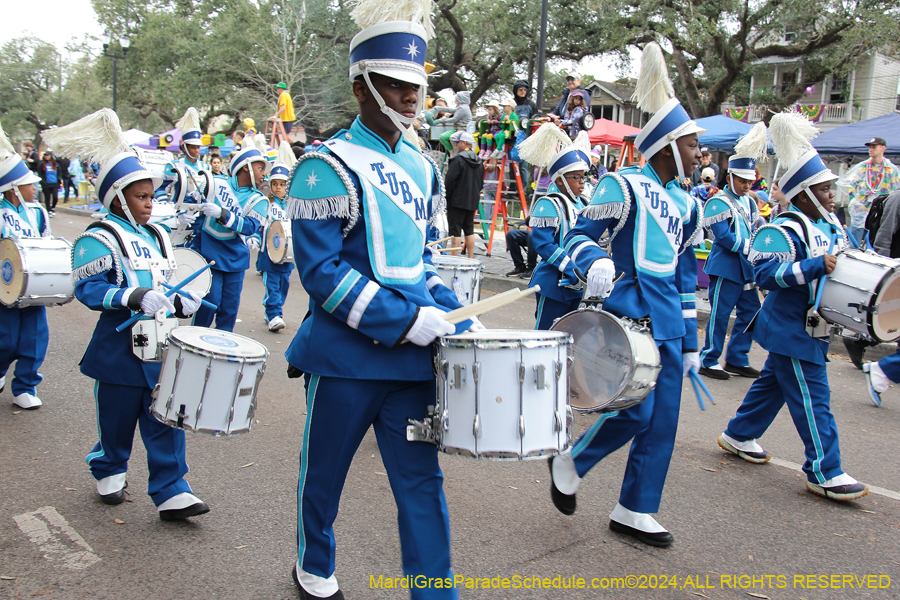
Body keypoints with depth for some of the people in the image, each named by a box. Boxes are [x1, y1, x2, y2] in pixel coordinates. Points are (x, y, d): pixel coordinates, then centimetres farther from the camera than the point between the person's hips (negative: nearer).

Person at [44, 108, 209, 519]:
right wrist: (134, 298, -29)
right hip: (120, 347, -5)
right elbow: (88, 288, -18)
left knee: (166, 420, 1)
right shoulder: (99, 239, -8)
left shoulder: (157, 237, 14)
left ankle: (171, 493, 5)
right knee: (116, 418, 12)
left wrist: (180, 302, 1)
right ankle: (109, 472, 38)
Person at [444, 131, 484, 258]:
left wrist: (444, 198, -7)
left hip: (457, 201, -8)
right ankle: (470, 258, 16)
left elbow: (449, 181, -15)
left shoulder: (458, 159, -13)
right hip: (472, 202, 8)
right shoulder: (479, 161, 12)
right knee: (469, 230, 13)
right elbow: (481, 183, 19)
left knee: (455, 231, -5)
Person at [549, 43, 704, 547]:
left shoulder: (686, 204, 16)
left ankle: (635, 511, 21)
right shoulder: (624, 186, -5)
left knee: (663, 421, 7)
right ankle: (570, 463, 15)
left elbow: (686, 274, 20)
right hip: (628, 312, -8)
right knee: (635, 410, -13)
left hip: (668, 322, 8)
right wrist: (596, 262, -30)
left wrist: (690, 340, 20)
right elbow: (581, 234, -6)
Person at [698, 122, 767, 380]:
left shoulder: (749, 202, 15)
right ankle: (709, 361, 6)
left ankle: (737, 359, 21)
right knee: (720, 314, -3)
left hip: (746, 268, 9)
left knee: (750, 312, 11)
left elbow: (754, 231, 19)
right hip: (725, 267, -8)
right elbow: (724, 236, -19)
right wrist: (750, 248, -19)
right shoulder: (719, 202, -10)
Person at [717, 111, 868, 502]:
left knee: (775, 382, 19)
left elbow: (842, 261, 27)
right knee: (811, 398, -5)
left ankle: (739, 436, 34)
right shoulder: (784, 231, -19)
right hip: (791, 329, -10)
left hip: (812, 327, 10)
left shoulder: (831, 225, 12)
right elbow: (768, 273, -29)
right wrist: (817, 266, -33)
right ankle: (824, 473, 2)